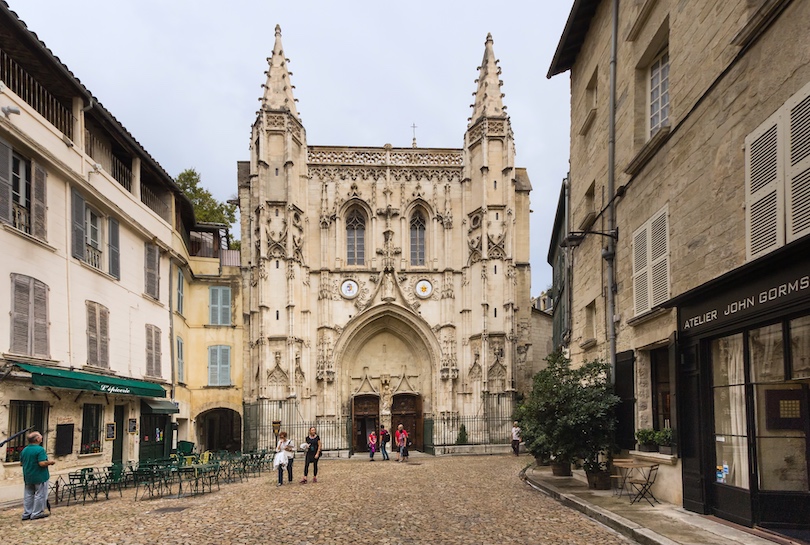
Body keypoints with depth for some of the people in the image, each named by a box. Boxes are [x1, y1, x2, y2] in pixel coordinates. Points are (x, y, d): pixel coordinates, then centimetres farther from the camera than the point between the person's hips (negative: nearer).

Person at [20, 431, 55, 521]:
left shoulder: (24, 450, 4)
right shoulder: (40, 449, -20)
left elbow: (21, 463, 12)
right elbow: (42, 463, -26)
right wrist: (50, 462, -9)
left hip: (28, 477, 7)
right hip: (39, 477, -7)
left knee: (28, 495, 14)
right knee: (40, 495, 3)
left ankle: (26, 513, 18)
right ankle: (36, 513, 5)